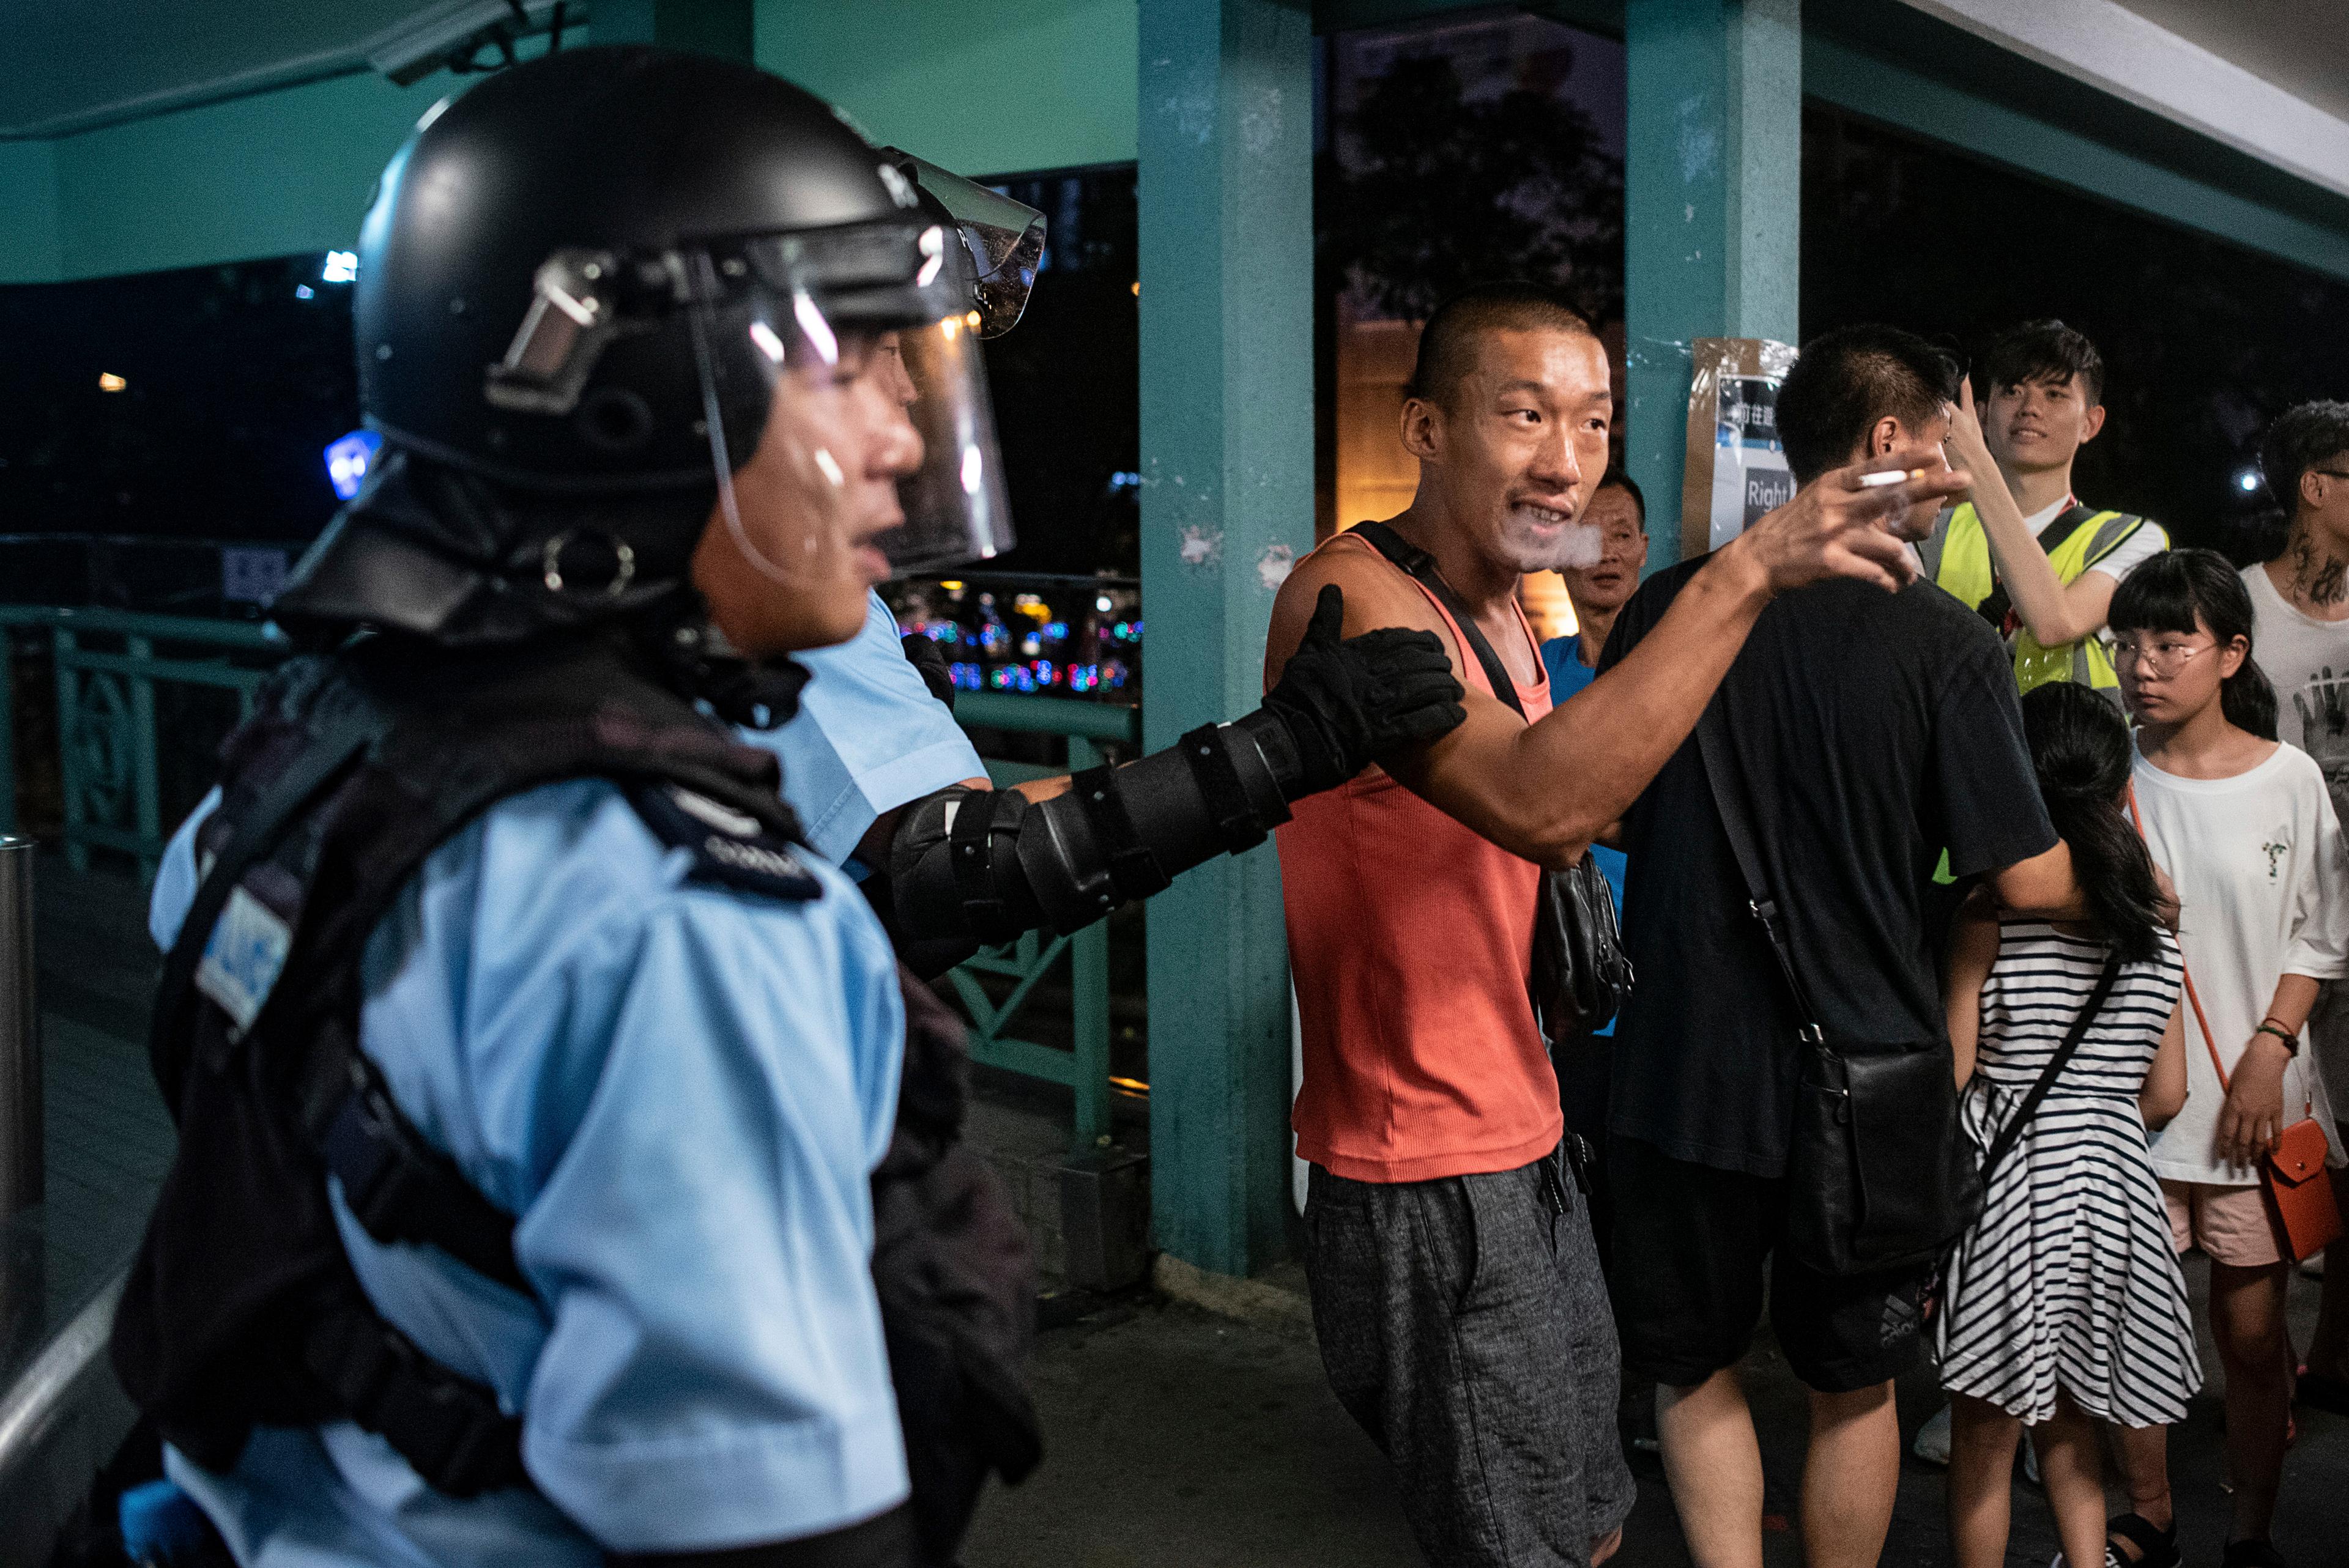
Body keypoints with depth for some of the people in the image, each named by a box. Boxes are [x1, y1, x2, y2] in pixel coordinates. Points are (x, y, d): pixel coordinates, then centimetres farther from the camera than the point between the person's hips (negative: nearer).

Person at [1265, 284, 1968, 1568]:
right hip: (1428, 1185, -9)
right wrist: (1745, 570, -36)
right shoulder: (1351, 595, -19)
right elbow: (1540, 805, -36)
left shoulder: (1504, 617, 12)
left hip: (1527, 1156, 10)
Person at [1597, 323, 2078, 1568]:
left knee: (1694, 1372, 17)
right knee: (1855, 1388, 19)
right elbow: (2029, 885, -9)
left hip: (1685, 1070, 1)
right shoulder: (1945, 641, -12)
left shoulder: (1670, 607, -4)